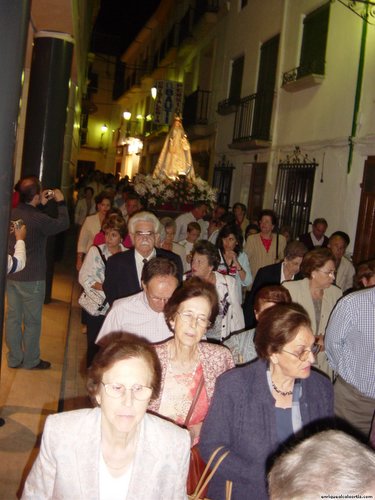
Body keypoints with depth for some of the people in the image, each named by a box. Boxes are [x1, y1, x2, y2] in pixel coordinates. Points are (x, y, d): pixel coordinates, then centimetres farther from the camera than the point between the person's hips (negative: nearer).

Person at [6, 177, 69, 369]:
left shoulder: (12, 213, -2)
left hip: (11, 275, 7)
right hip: (31, 278, -7)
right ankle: (31, 361, 19)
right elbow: (63, 223, -7)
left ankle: (14, 358, 25)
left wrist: (41, 205, 14)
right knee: (32, 321, 7)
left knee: (13, 317, 14)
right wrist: (60, 202, 3)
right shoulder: (38, 219, -23)